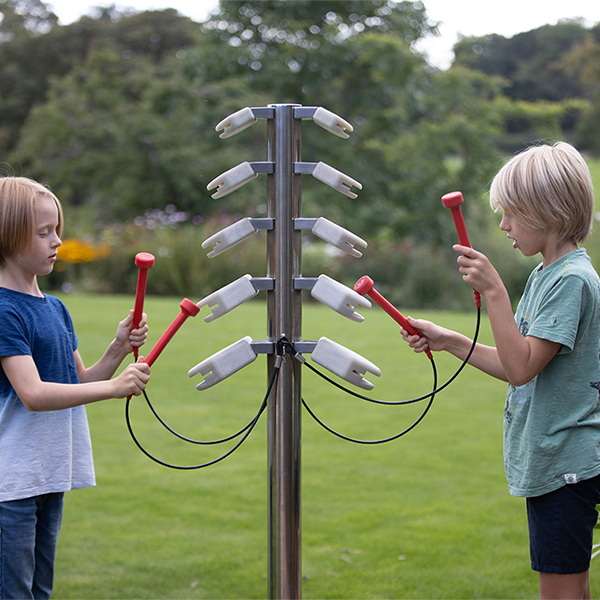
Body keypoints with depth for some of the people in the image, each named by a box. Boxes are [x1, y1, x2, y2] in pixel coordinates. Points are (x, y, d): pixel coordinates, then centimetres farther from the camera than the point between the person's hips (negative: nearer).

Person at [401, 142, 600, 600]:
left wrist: (494, 291, -26)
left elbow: (522, 367, -23)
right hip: (548, 459, 10)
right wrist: (449, 341, 12)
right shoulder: (546, 275, 13)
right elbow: (520, 367, 16)